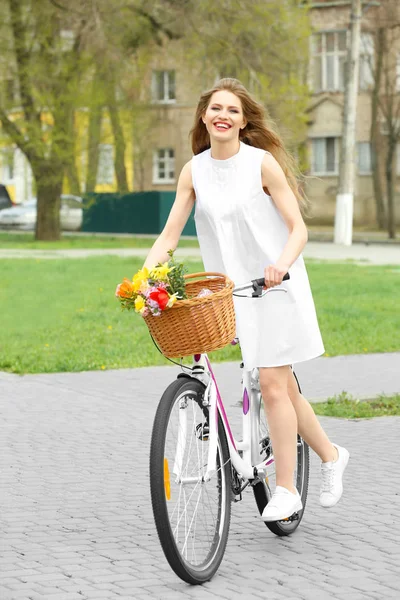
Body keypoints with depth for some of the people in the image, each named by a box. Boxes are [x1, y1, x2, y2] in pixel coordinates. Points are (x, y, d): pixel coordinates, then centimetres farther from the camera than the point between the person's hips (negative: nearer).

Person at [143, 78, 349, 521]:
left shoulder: (262, 162, -10)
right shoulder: (194, 170, 3)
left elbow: (297, 228, -11)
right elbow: (169, 234, 1)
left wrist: (281, 265, -31)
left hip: (275, 285, -5)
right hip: (232, 288, 5)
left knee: (272, 384, -9)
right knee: (281, 385, 11)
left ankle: (285, 489, 1)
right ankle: (330, 456, 32)